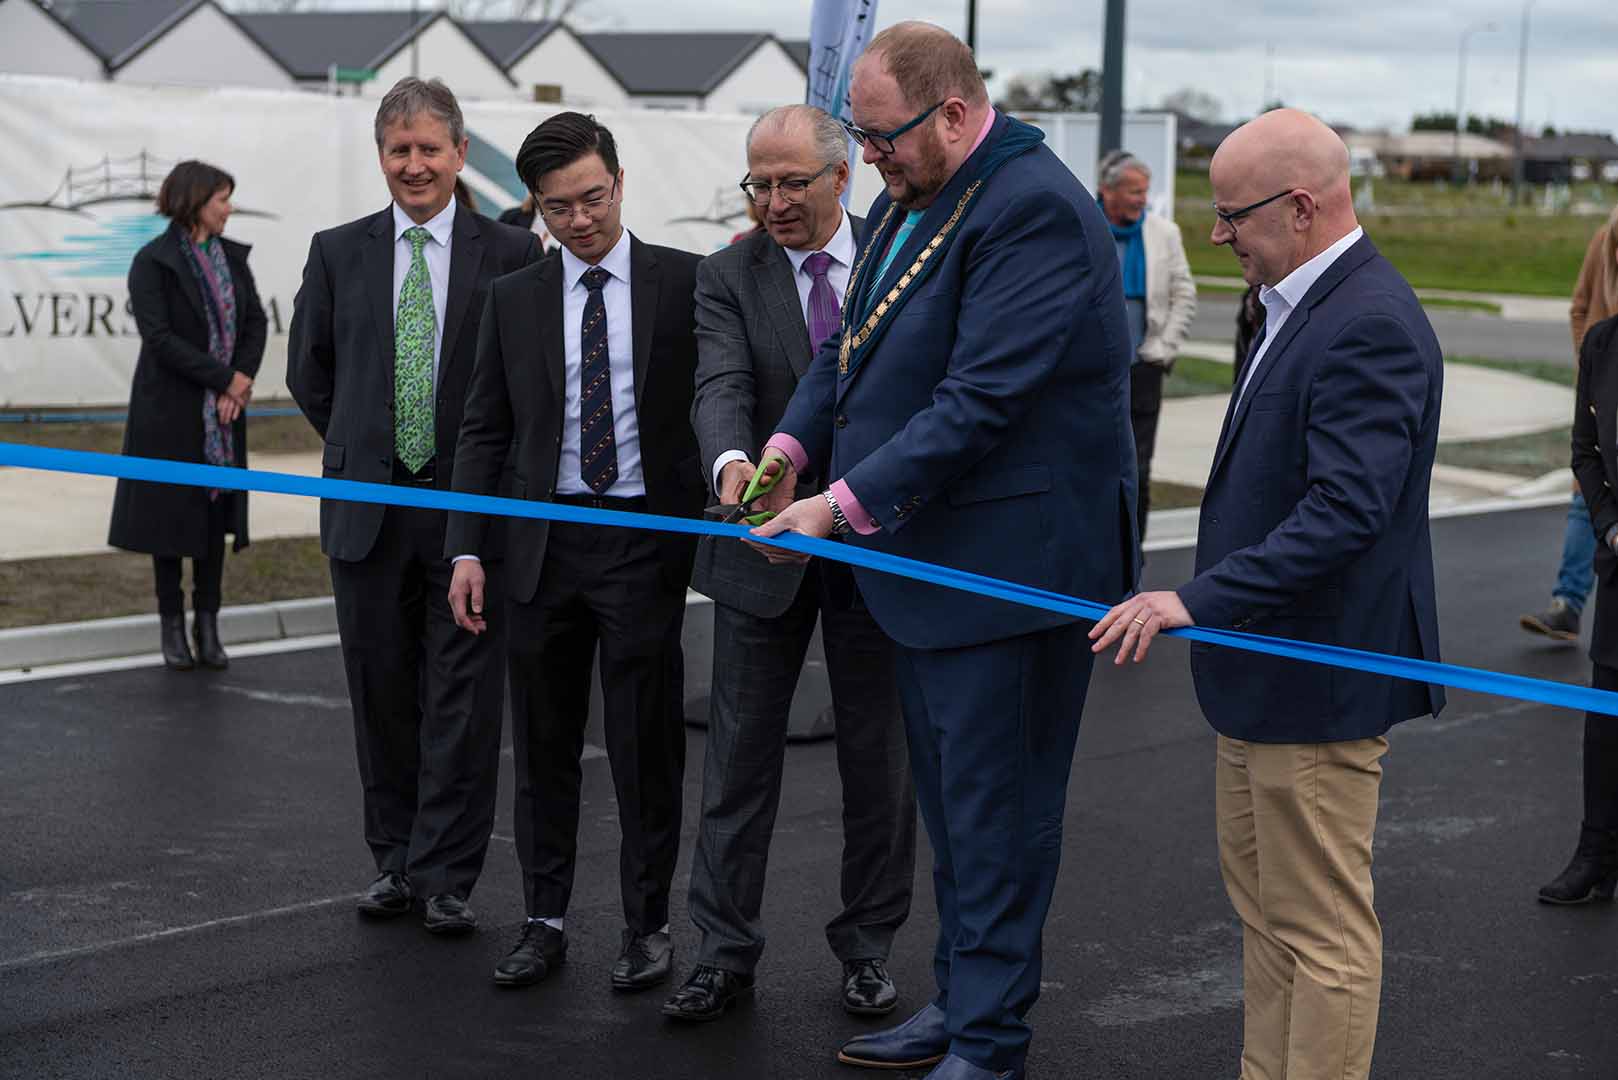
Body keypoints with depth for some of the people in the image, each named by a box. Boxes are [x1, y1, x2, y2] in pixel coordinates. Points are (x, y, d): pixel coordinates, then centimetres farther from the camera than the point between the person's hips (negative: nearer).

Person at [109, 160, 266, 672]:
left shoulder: (231, 256, 6)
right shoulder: (152, 263, -11)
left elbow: (256, 321, 4)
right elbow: (159, 338, -18)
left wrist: (241, 380, -12)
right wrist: (225, 379, -18)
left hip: (223, 407, 5)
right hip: (171, 408, -5)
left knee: (216, 509, 6)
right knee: (171, 511, 3)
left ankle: (208, 626, 12)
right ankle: (172, 625, 12)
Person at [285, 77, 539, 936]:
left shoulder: (510, 255, -2)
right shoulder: (339, 253, 6)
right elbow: (308, 371, 15)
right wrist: (360, 447, 11)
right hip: (368, 505, 3)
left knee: (464, 699, -1)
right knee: (383, 691, 10)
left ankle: (447, 877, 6)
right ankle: (396, 860, 23)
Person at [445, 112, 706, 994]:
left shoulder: (684, 282, -1)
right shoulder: (514, 299, 7)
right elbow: (483, 431, 8)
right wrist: (466, 550, 1)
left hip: (645, 542, -3)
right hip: (543, 545, 3)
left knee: (646, 746, 3)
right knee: (543, 746, 9)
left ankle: (647, 926, 16)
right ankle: (545, 922, 20)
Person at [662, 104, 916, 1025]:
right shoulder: (730, 276, -1)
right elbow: (722, 387, -16)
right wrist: (731, 461, -38)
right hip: (766, 547, 0)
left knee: (880, 757, 10)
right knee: (741, 752, 4)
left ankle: (869, 943, 24)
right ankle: (726, 951, 14)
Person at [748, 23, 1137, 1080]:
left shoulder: (1034, 208, -21)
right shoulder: (909, 200, 10)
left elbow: (982, 400, -26)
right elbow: (852, 345, 16)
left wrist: (845, 506, -24)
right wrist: (792, 445, -2)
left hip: (1009, 556, -9)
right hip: (928, 554, 10)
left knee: (994, 810, 0)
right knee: (950, 797, 18)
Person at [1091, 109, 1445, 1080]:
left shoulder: (1370, 326, -22)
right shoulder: (1305, 306, 11)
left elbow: (1347, 512, -31)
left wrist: (1200, 600, -31)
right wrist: (1210, 609, 16)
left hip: (1319, 688, -11)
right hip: (1267, 668, 11)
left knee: (1323, 928, 0)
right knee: (1262, 900, 20)